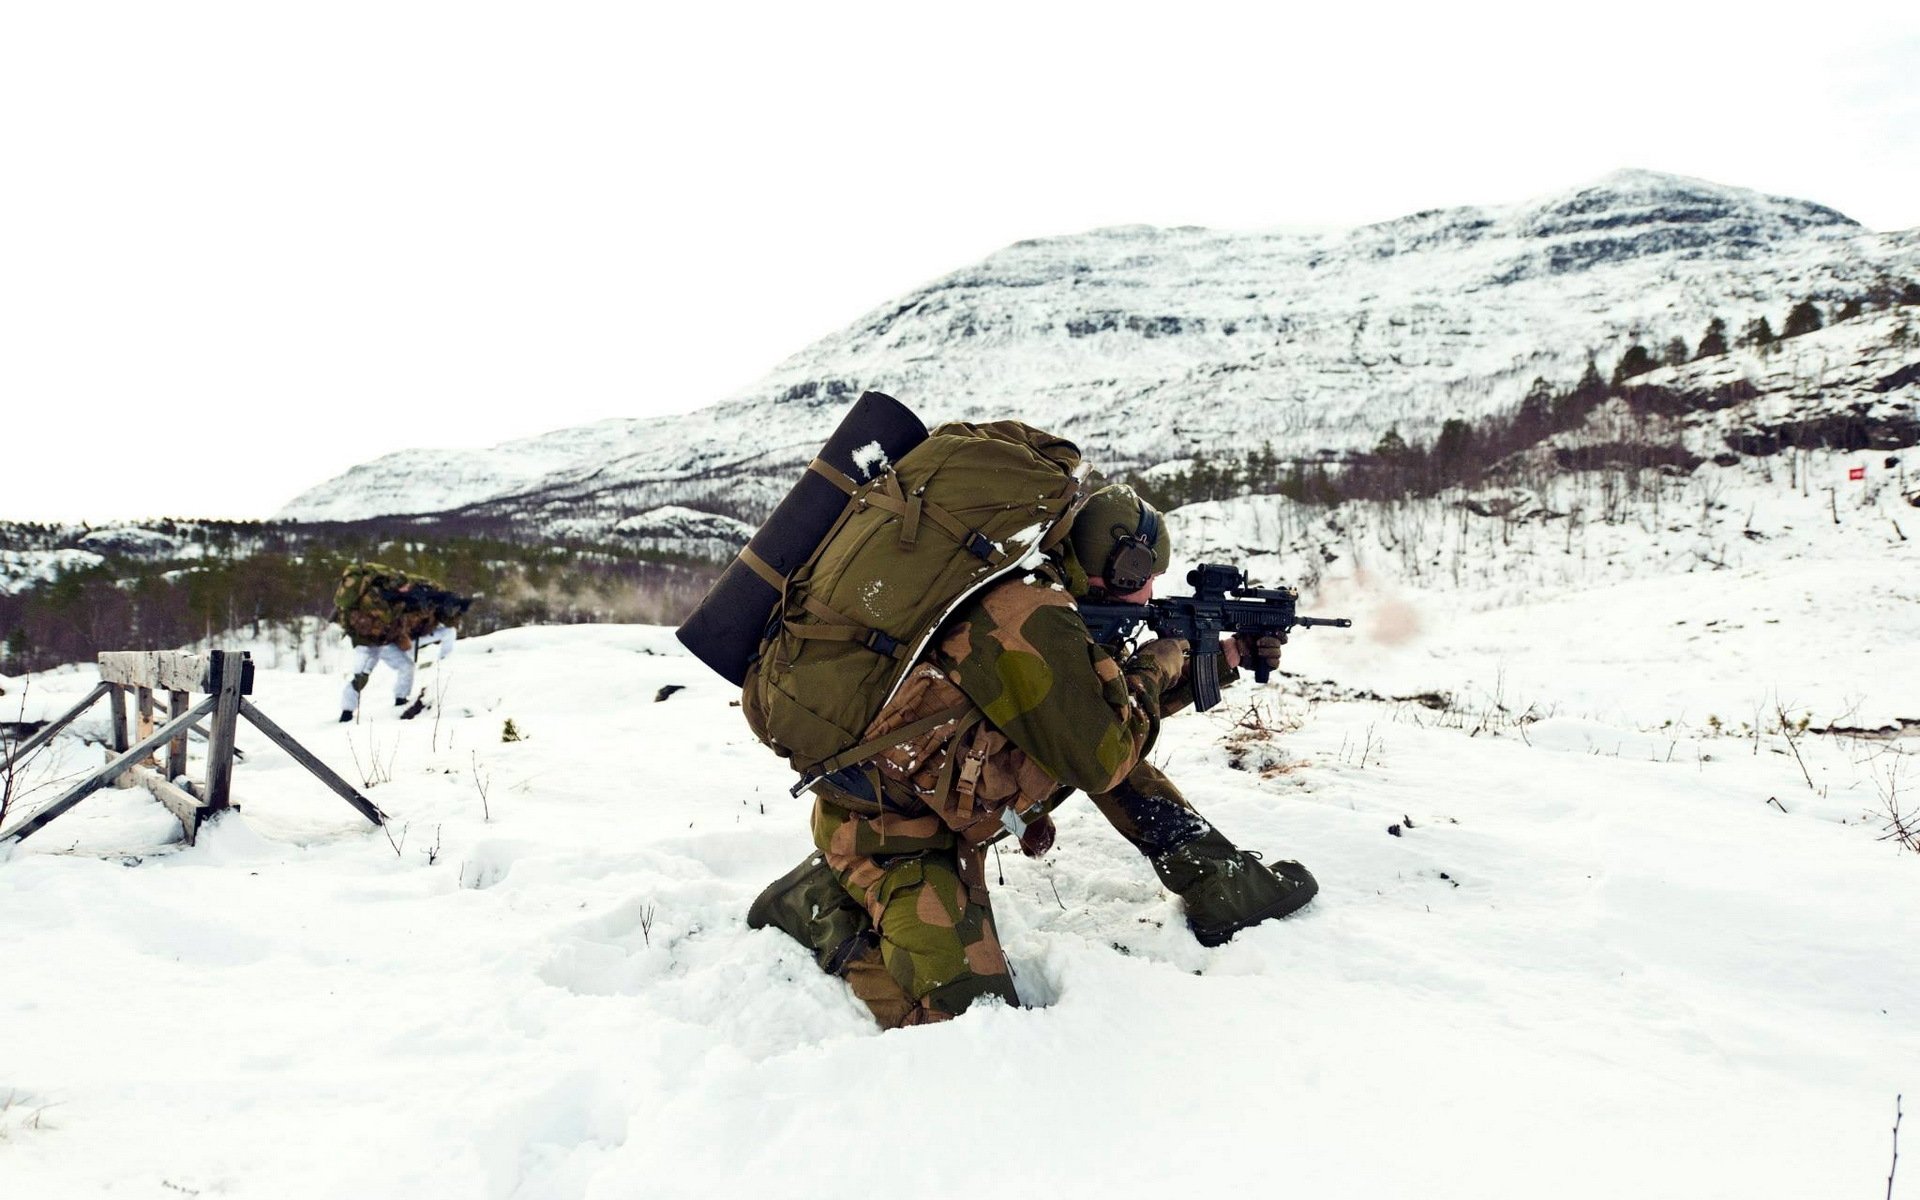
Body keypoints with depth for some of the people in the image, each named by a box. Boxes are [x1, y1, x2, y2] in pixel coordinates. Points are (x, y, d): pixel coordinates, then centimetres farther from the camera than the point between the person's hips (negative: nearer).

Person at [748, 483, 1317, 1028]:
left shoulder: (1040, 597, 7)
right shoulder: (1036, 616, -24)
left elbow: (1110, 706, 21)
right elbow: (1100, 761, -21)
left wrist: (1224, 659, 22)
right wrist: (1155, 667, -6)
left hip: (948, 817, 10)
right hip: (886, 830, -10)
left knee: (1119, 735, 9)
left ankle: (1228, 888, 15)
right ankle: (821, 906, -2)